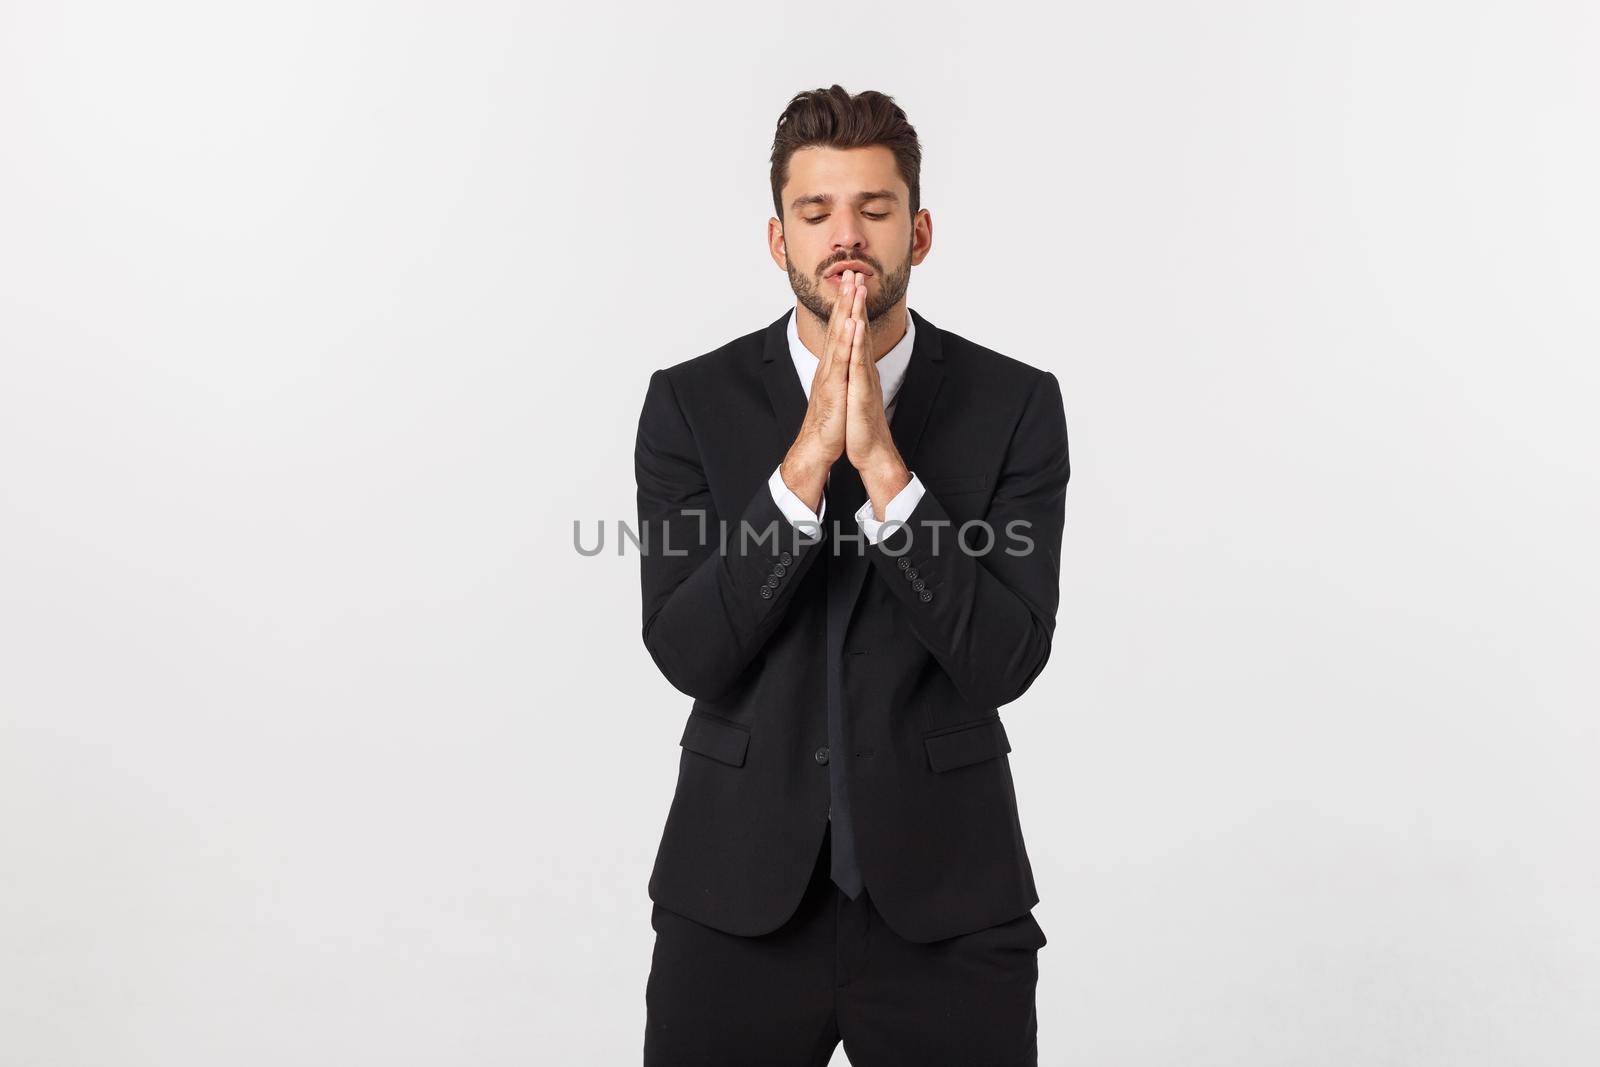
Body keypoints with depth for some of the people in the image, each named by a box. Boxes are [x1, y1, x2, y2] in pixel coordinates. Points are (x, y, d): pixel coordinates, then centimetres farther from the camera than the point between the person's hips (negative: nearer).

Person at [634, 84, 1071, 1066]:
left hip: (946, 900, 0)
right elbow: (687, 652, -12)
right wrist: (805, 463, -21)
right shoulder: (691, 402, -3)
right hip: (739, 895, 1)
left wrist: (881, 463, -21)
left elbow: (1007, 660, -14)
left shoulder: (1016, 404, -5)